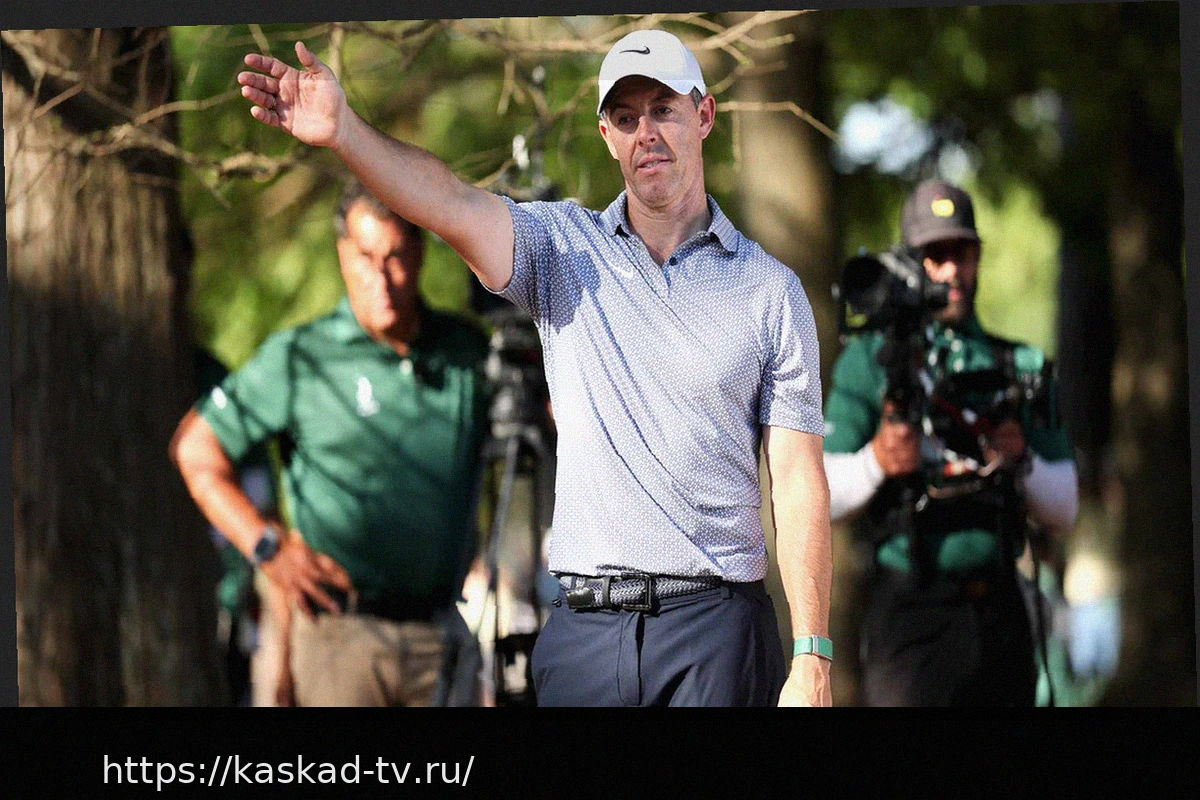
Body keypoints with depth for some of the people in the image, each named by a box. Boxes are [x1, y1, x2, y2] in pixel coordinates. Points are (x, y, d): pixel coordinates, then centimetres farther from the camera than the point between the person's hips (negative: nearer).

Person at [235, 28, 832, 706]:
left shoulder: (772, 290, 5)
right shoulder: (566, 250, 8)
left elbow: (799, 482, 1)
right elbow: (454, 206, -13)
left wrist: (812, 657, -7)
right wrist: (342, 132, -32)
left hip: (716, 630, -1)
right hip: (585, 624, 1)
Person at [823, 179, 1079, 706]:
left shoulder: (1021, 367, 15)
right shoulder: (870, 360, 6)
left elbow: (1064, 508, 12)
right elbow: (820, 497, -1)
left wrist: (1022, 461, -8)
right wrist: (876, 462, -21)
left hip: (999, 608, 4)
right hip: (911, 608, -4)